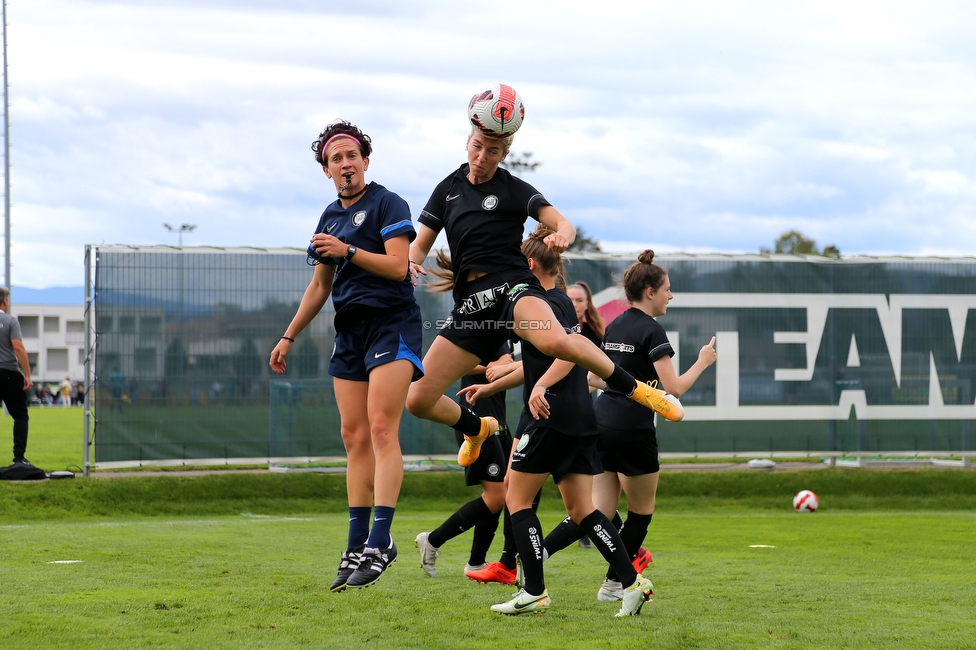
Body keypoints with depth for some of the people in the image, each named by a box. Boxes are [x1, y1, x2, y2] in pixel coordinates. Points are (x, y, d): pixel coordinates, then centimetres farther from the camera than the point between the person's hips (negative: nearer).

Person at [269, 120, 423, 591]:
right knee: (354, 437, 3)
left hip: (392, 325, -7)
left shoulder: (387, 204, -3)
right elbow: (319, 286, 26)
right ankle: (356, 548, 4)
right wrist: (289, 336, 25)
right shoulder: (330, 217, 18)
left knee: (381, 429, -16)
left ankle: (380, 542, -21)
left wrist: (348, 251, -21)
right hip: (350, 330, 7)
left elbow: (397, 266, -14)